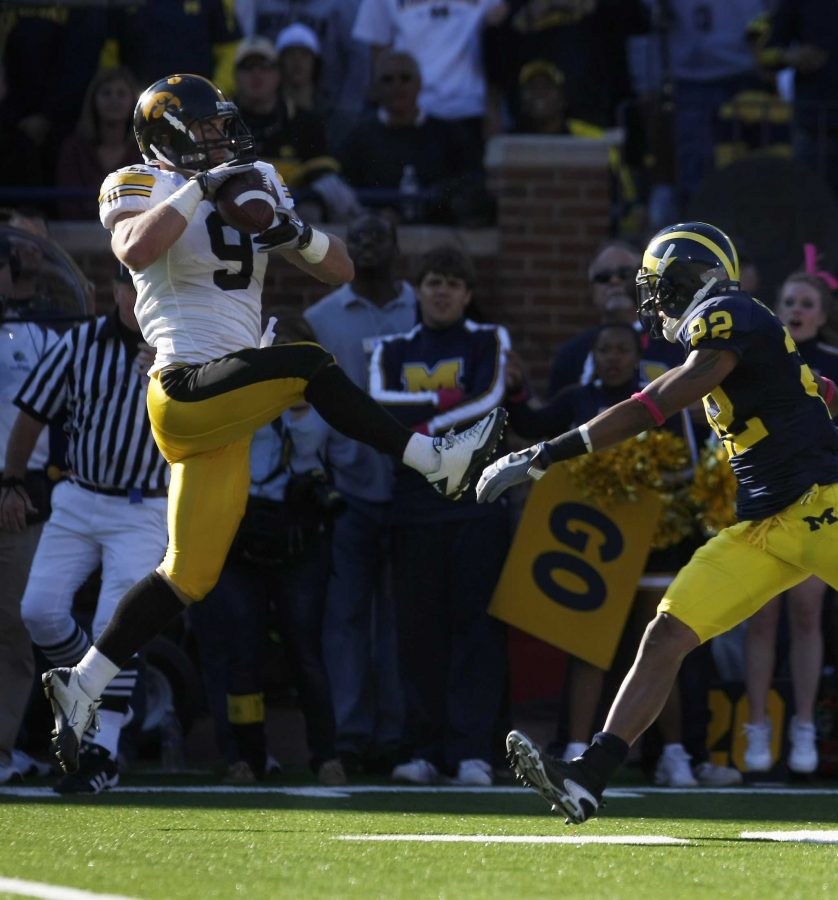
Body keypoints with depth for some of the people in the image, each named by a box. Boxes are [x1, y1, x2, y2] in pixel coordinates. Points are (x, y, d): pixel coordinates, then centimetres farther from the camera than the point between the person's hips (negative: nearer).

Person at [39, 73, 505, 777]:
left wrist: (297, 233, -4)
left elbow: (340, 270, 16)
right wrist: (198, 187, -21)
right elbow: (136, 249, -26)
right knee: (308, 365, -27)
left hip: (226, 407, 7)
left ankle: (83, 686, 14)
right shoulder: (143, 189, -1)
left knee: (190, 573, 7)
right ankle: (436, 461, -18)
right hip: (187, 390, -7)